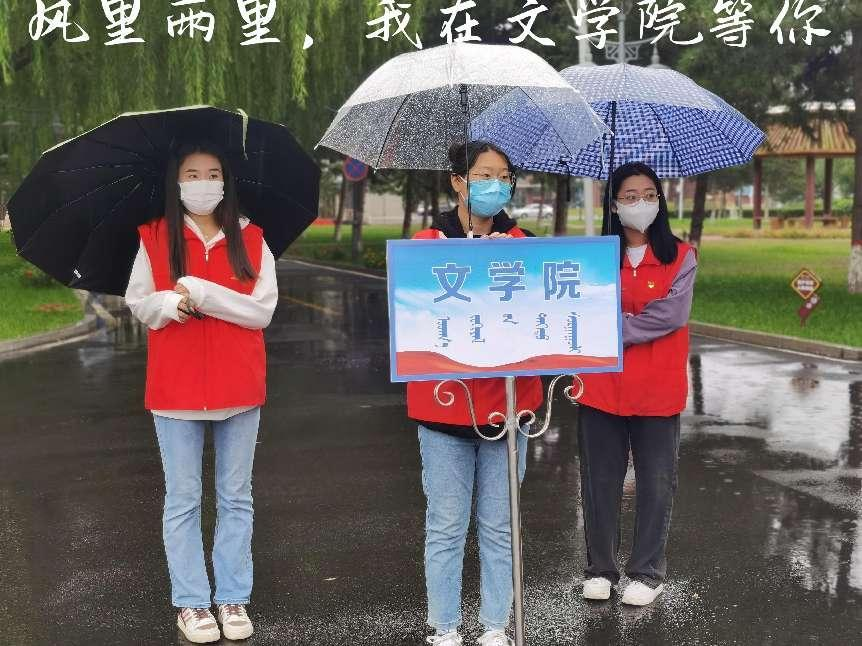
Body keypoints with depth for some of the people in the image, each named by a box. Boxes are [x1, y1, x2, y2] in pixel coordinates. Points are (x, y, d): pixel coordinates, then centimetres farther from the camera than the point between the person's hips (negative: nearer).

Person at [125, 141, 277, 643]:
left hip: (238, 386, 1)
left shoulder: (251, 240, 2)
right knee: (183, 500, 6)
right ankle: (191, 603, 17)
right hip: (176, 388, -1)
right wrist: (172, 304, -20)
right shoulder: (155, 239, 2)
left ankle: (234, 599, 21)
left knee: (236, 498, 9)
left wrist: (201, 293, -17)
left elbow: (263, 310, -7)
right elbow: (140, 304, 1)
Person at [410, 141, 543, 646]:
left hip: (507, 400, 2)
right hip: (445, 401, -2)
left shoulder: (522, 245, 8)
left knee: (500, 526, 10)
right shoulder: (428, 244, 1)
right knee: (447, 526, 4)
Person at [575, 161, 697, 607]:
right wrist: (637, 320, -19)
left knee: (656, 482, 7)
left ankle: (647, 571, 21)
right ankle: (600, 568, 23)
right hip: (601, 388, 1)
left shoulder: (680, 257, 0)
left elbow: (672, 315, -13)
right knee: (600, 479, 9)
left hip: (658, 389, -1)